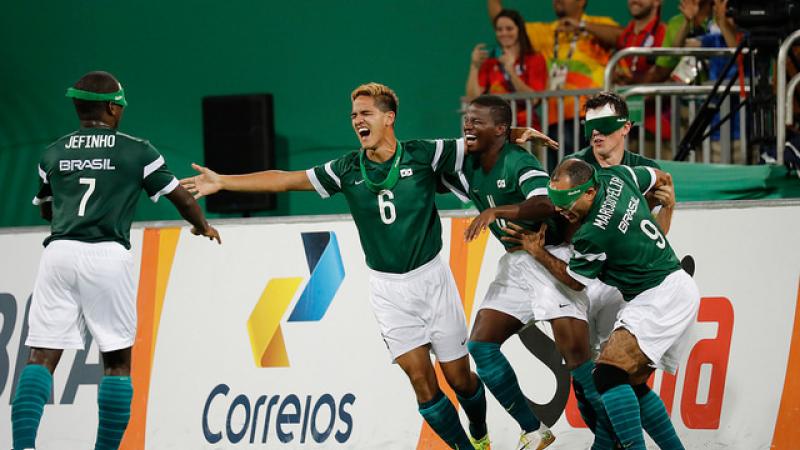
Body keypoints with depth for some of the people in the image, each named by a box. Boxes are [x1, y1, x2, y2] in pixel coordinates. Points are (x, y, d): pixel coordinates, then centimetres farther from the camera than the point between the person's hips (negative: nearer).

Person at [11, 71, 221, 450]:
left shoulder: (53, 155, 16)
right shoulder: (136, 152, 7)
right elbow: (179, 196, 17)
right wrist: (202, 226, 37)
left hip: (59, 251, 3)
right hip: (107, 255, -2)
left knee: (42, 357, -1)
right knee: (117, 359, 9)